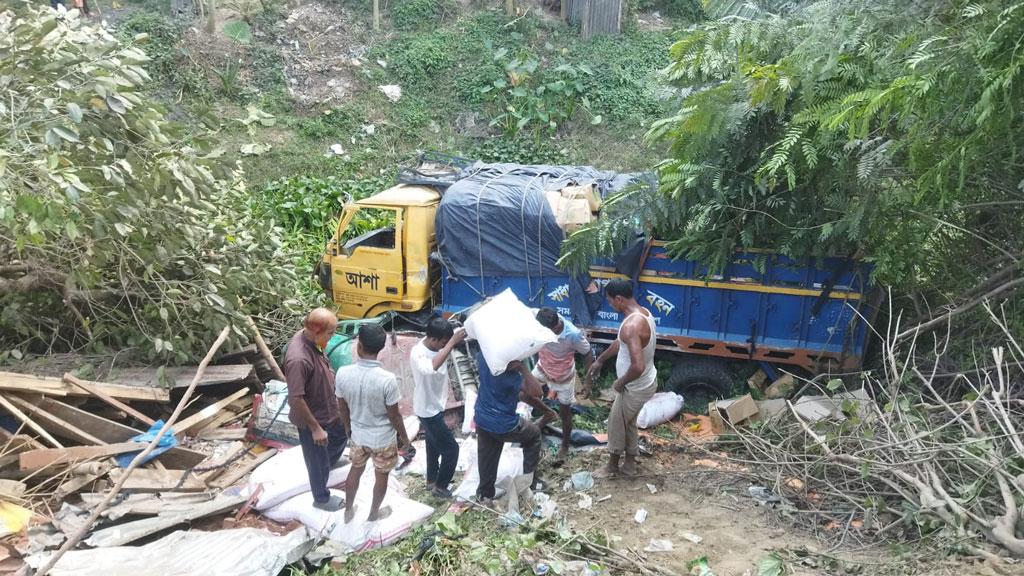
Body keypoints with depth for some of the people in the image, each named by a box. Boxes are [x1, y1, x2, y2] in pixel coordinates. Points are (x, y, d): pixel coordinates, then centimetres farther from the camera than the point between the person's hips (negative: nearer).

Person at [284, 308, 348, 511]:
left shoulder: (309, 338, -11)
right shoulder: (299, 359, -39)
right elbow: (296, 400, -32)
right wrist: (316, 428, -24)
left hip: (328, 409, 9)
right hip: (312, 418, -8)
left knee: (341, 435, 32)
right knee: (318, 461, 15)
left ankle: (329, 462, 62)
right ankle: (322, 498, 40)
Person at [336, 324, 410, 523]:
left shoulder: (343, 373, -21)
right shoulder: (387, 379, -31)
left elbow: (343, 408, -4)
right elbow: (394, 416, -18)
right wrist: (404, 436, 1)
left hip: (358, 435, 3)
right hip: (383, 438, -3)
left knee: (355, 470, 29)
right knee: (381, 476, 23)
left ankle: (348, 510, 47)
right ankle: (374, 513, 44)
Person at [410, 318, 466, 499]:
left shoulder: (439, 343, -9)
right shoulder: (417, 354, -32)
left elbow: (463, 330, -7)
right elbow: (432, 367, -55)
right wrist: (452, 343, -52)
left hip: (435, 406, 8)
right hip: (428, 410, -8)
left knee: (434, 446, 25)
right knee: (451, 448, 3)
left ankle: (432, 481, 43)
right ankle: (440, 486, 21)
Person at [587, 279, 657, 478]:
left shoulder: (631, 325, -33)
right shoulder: (642, 312, 0)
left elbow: (638, 366, -39)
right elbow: (621, 342, 16)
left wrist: (621, 382, -20)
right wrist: (600, 360, 22)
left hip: (636, 388, -9)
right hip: (645, 382, 9)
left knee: (616, 425, 14)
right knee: (628, 423, 25)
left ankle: (612, 466, 34)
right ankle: (630, 465, 40)